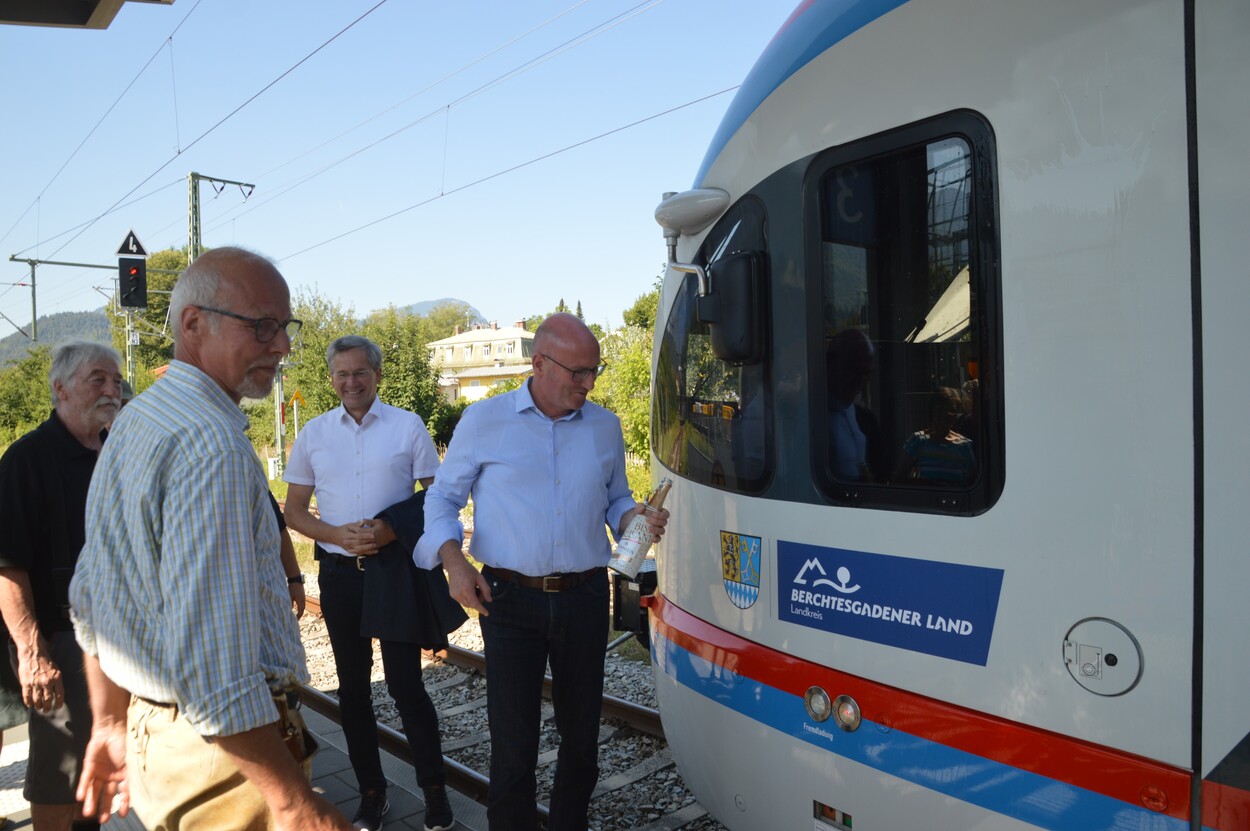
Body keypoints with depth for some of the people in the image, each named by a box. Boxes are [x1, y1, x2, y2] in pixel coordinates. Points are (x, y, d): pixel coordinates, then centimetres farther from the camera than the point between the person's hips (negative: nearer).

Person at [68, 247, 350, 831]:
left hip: (148, 726, 9)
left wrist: (112, 725, 22)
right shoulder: (212, 443, -26)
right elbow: (212, 662, -32)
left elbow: (89, 598, 15)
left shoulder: (132, 421, 8)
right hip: (225, 751, -9)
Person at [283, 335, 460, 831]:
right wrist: (338, 536, -11)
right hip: (340, 572, 3)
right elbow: (294, 510, 8)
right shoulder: (313, 433, 5)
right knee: (353, 688, 12)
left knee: (406, 684, -2)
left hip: (395, 567, -3)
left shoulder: (408, 426, -2)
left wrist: (392, 530, -16)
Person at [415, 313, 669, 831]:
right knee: (513, 742, 2)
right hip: (509, 599, -3)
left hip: (585, 599, 3)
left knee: (581, 734, 15)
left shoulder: (605, 427, 7)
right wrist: (453, 560, -11)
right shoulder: (483, 422, -2)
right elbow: (443, 497, 5)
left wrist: (637, 519, -6)